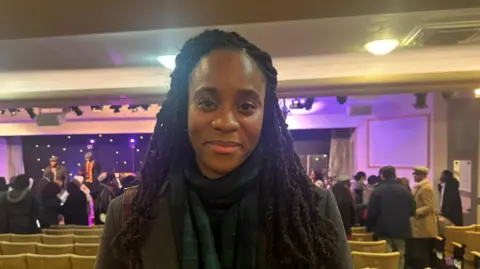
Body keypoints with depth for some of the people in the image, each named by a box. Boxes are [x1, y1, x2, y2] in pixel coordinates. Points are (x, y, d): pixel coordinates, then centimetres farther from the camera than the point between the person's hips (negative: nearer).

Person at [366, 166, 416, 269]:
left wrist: (369, 227, 5)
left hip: (383, 230, -3)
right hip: (401, 230, 3)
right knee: (400, 257, 13)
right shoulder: (405, 191, 2)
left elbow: (372, 212, -10)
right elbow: (412, 211, 4)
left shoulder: (377, 191, -8)